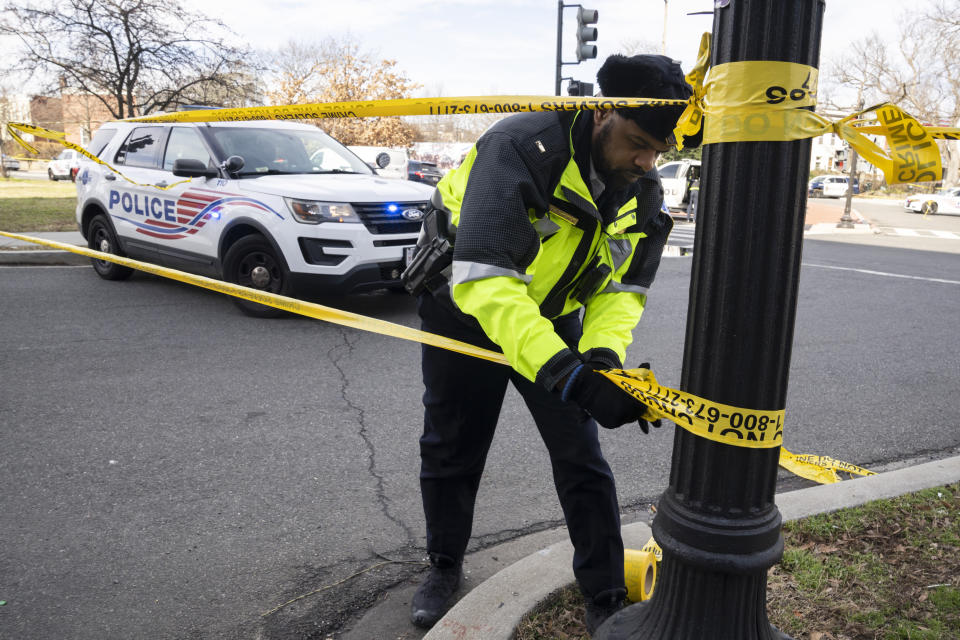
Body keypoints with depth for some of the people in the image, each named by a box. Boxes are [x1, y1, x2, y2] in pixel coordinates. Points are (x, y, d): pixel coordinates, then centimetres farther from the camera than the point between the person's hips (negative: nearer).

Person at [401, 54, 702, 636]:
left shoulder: (645, 193, -12)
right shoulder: (521, 149, -33)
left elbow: (624, 288, -7)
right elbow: (482, 278, -43)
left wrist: (603, 353, -30)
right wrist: (566, 373, -50)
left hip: (552, 318, 4)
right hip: (465, 309, -3)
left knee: (582, 457, 0)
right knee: (451, 450, 11)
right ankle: (445, 566, 37)